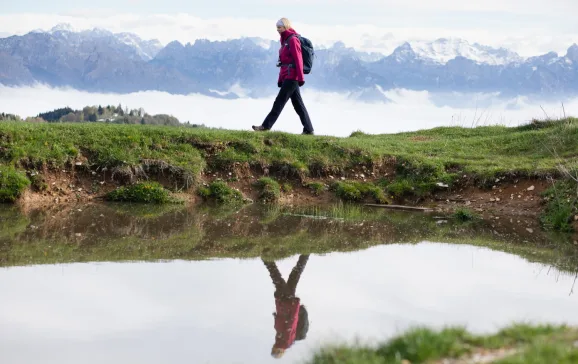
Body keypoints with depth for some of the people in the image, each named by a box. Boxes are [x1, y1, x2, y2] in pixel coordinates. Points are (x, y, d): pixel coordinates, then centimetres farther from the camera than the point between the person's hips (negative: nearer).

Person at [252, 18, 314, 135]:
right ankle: (308, 129, 8)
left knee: (279, 101, -8)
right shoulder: (285, 40, 18)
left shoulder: (293, 40, -9)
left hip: (291, 77, -10)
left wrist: (300, 77, -19)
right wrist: (280, 79, 17)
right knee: (298, 104, 7)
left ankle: (266, 125, -7)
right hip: (286, 76, 10)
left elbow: (298, 59, -15)